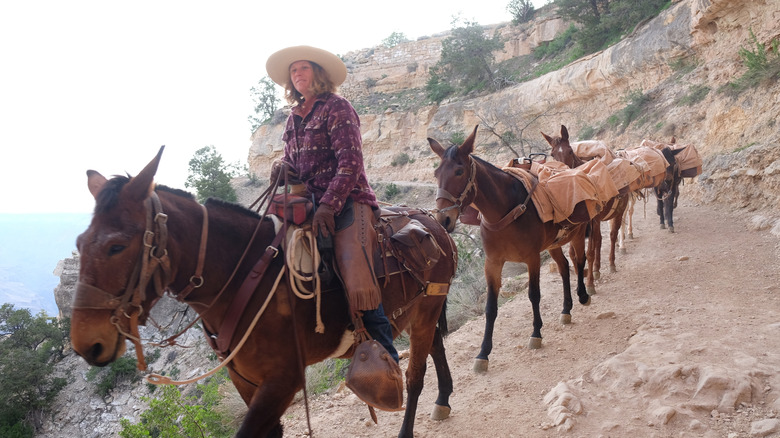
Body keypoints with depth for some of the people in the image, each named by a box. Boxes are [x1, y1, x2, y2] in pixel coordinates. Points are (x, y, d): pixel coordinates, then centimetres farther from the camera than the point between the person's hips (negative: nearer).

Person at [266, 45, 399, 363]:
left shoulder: (336, 107, -1)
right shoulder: (294, 119, 20)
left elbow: (350, 162, -11)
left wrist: (328, 205, -21)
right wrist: (281, 167, 1)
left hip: (346, 202, -8)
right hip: (308, 204, 8)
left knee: (358, 283, -22)